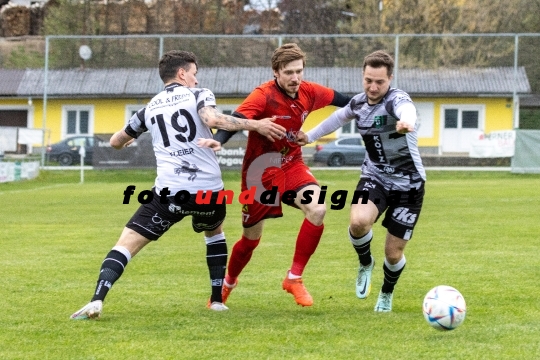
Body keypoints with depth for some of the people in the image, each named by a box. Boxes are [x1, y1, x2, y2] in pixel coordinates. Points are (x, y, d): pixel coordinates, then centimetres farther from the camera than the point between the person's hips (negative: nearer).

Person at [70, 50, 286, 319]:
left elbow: (116, 142, 29)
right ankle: (217, 300, 28)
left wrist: (127, 140, 53)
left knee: (126, 244, -1)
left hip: (169, 193, 0)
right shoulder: (198, 95, 7)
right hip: (209, 190, 0)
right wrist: (255, 125, -10)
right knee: (214, 231, 33)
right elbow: (212, 119, -16)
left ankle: (97, 301, -22)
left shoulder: (149, 109, 17)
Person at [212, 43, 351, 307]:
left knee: (318, 209, -25)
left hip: (292, 164, 4)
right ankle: (228, 283, 41)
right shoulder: (264, 96, -24)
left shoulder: (309, 92, -7)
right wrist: (216, 141, -57)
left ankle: (294, 278, -11)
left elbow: (341, 100, 11)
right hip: (261, 171, -4)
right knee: (251, 239, 9)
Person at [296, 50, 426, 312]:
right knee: (359, 221, -30)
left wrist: (406, 121, -73)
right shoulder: (358, 103, -3)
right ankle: (365, 263, 4)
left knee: (393, 253, 0)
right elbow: (340, 116, 23)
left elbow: (407, 110, -49)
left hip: (408, 184, -3)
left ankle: (387, 293, 36)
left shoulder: (397, 100, -22)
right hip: (374, 177, 3)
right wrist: (310, 136, 25)